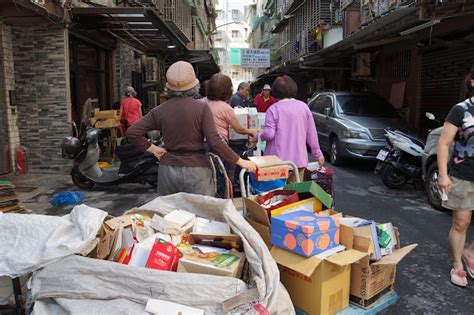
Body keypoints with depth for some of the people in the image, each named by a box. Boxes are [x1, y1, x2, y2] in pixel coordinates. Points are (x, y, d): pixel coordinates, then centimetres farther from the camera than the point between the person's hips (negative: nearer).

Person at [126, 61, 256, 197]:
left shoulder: (159, 111, 0)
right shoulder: (202, 108, -8)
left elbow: (132, 133, -2)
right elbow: (214, 141, -16)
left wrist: (153, 149, 8)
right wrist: (240, 161, -8)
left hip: (168, 169, 3)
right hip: (196, 169, -3)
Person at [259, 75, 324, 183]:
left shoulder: (273, 109, -8)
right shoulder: (304, 106, 1)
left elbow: (269, 134, -15)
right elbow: (311, 133, 3)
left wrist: (258, 136, 7)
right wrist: (318, 154, 12)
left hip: (278, 160, -3)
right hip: (299, 159, 3)